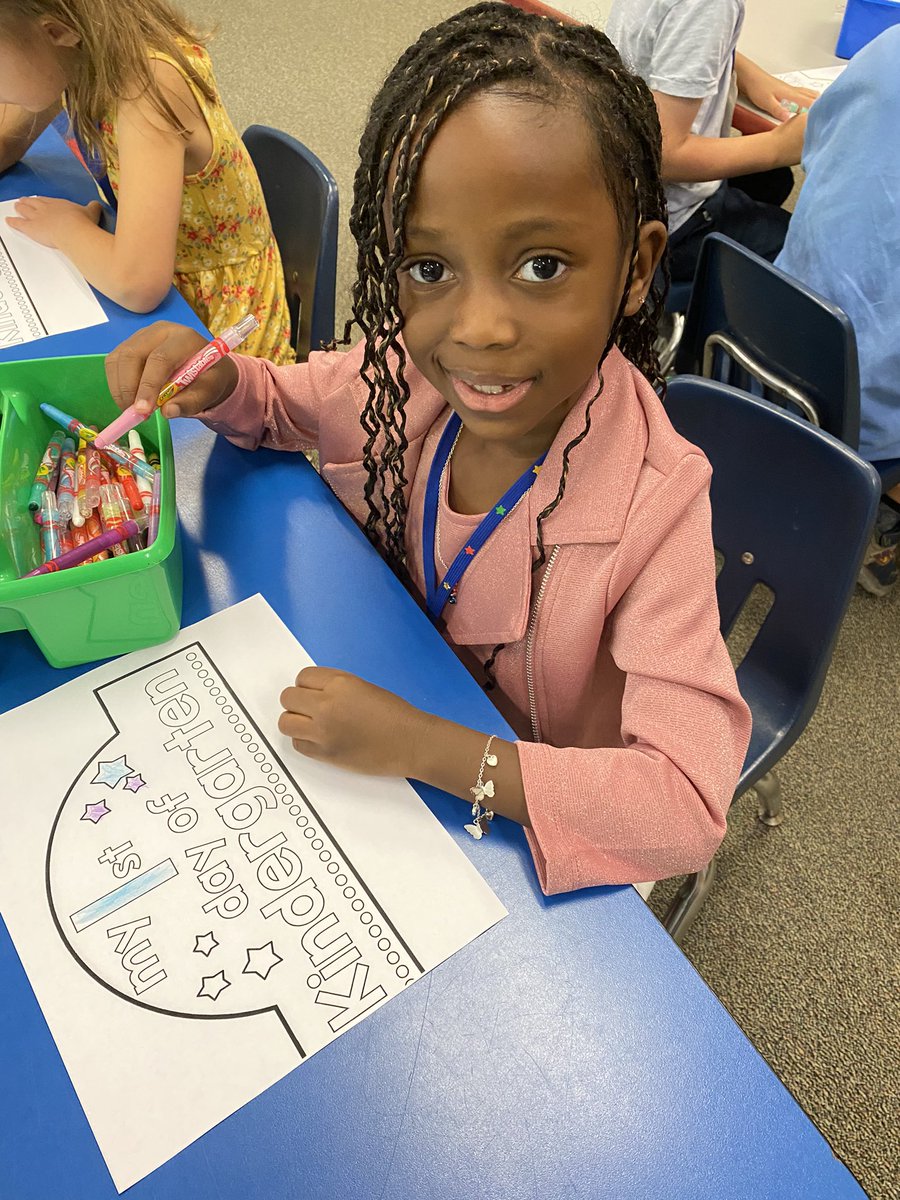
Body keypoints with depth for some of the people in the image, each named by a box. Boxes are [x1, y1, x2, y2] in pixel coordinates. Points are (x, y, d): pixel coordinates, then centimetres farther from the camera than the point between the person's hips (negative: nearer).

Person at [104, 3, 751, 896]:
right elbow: (280, 404, 2)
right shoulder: (402, 376, -20)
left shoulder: (655, 505, -33)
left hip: (540, 819, -4)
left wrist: (425, 746, -38)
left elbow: (687, 805, -33)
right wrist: (209, 379, -21)